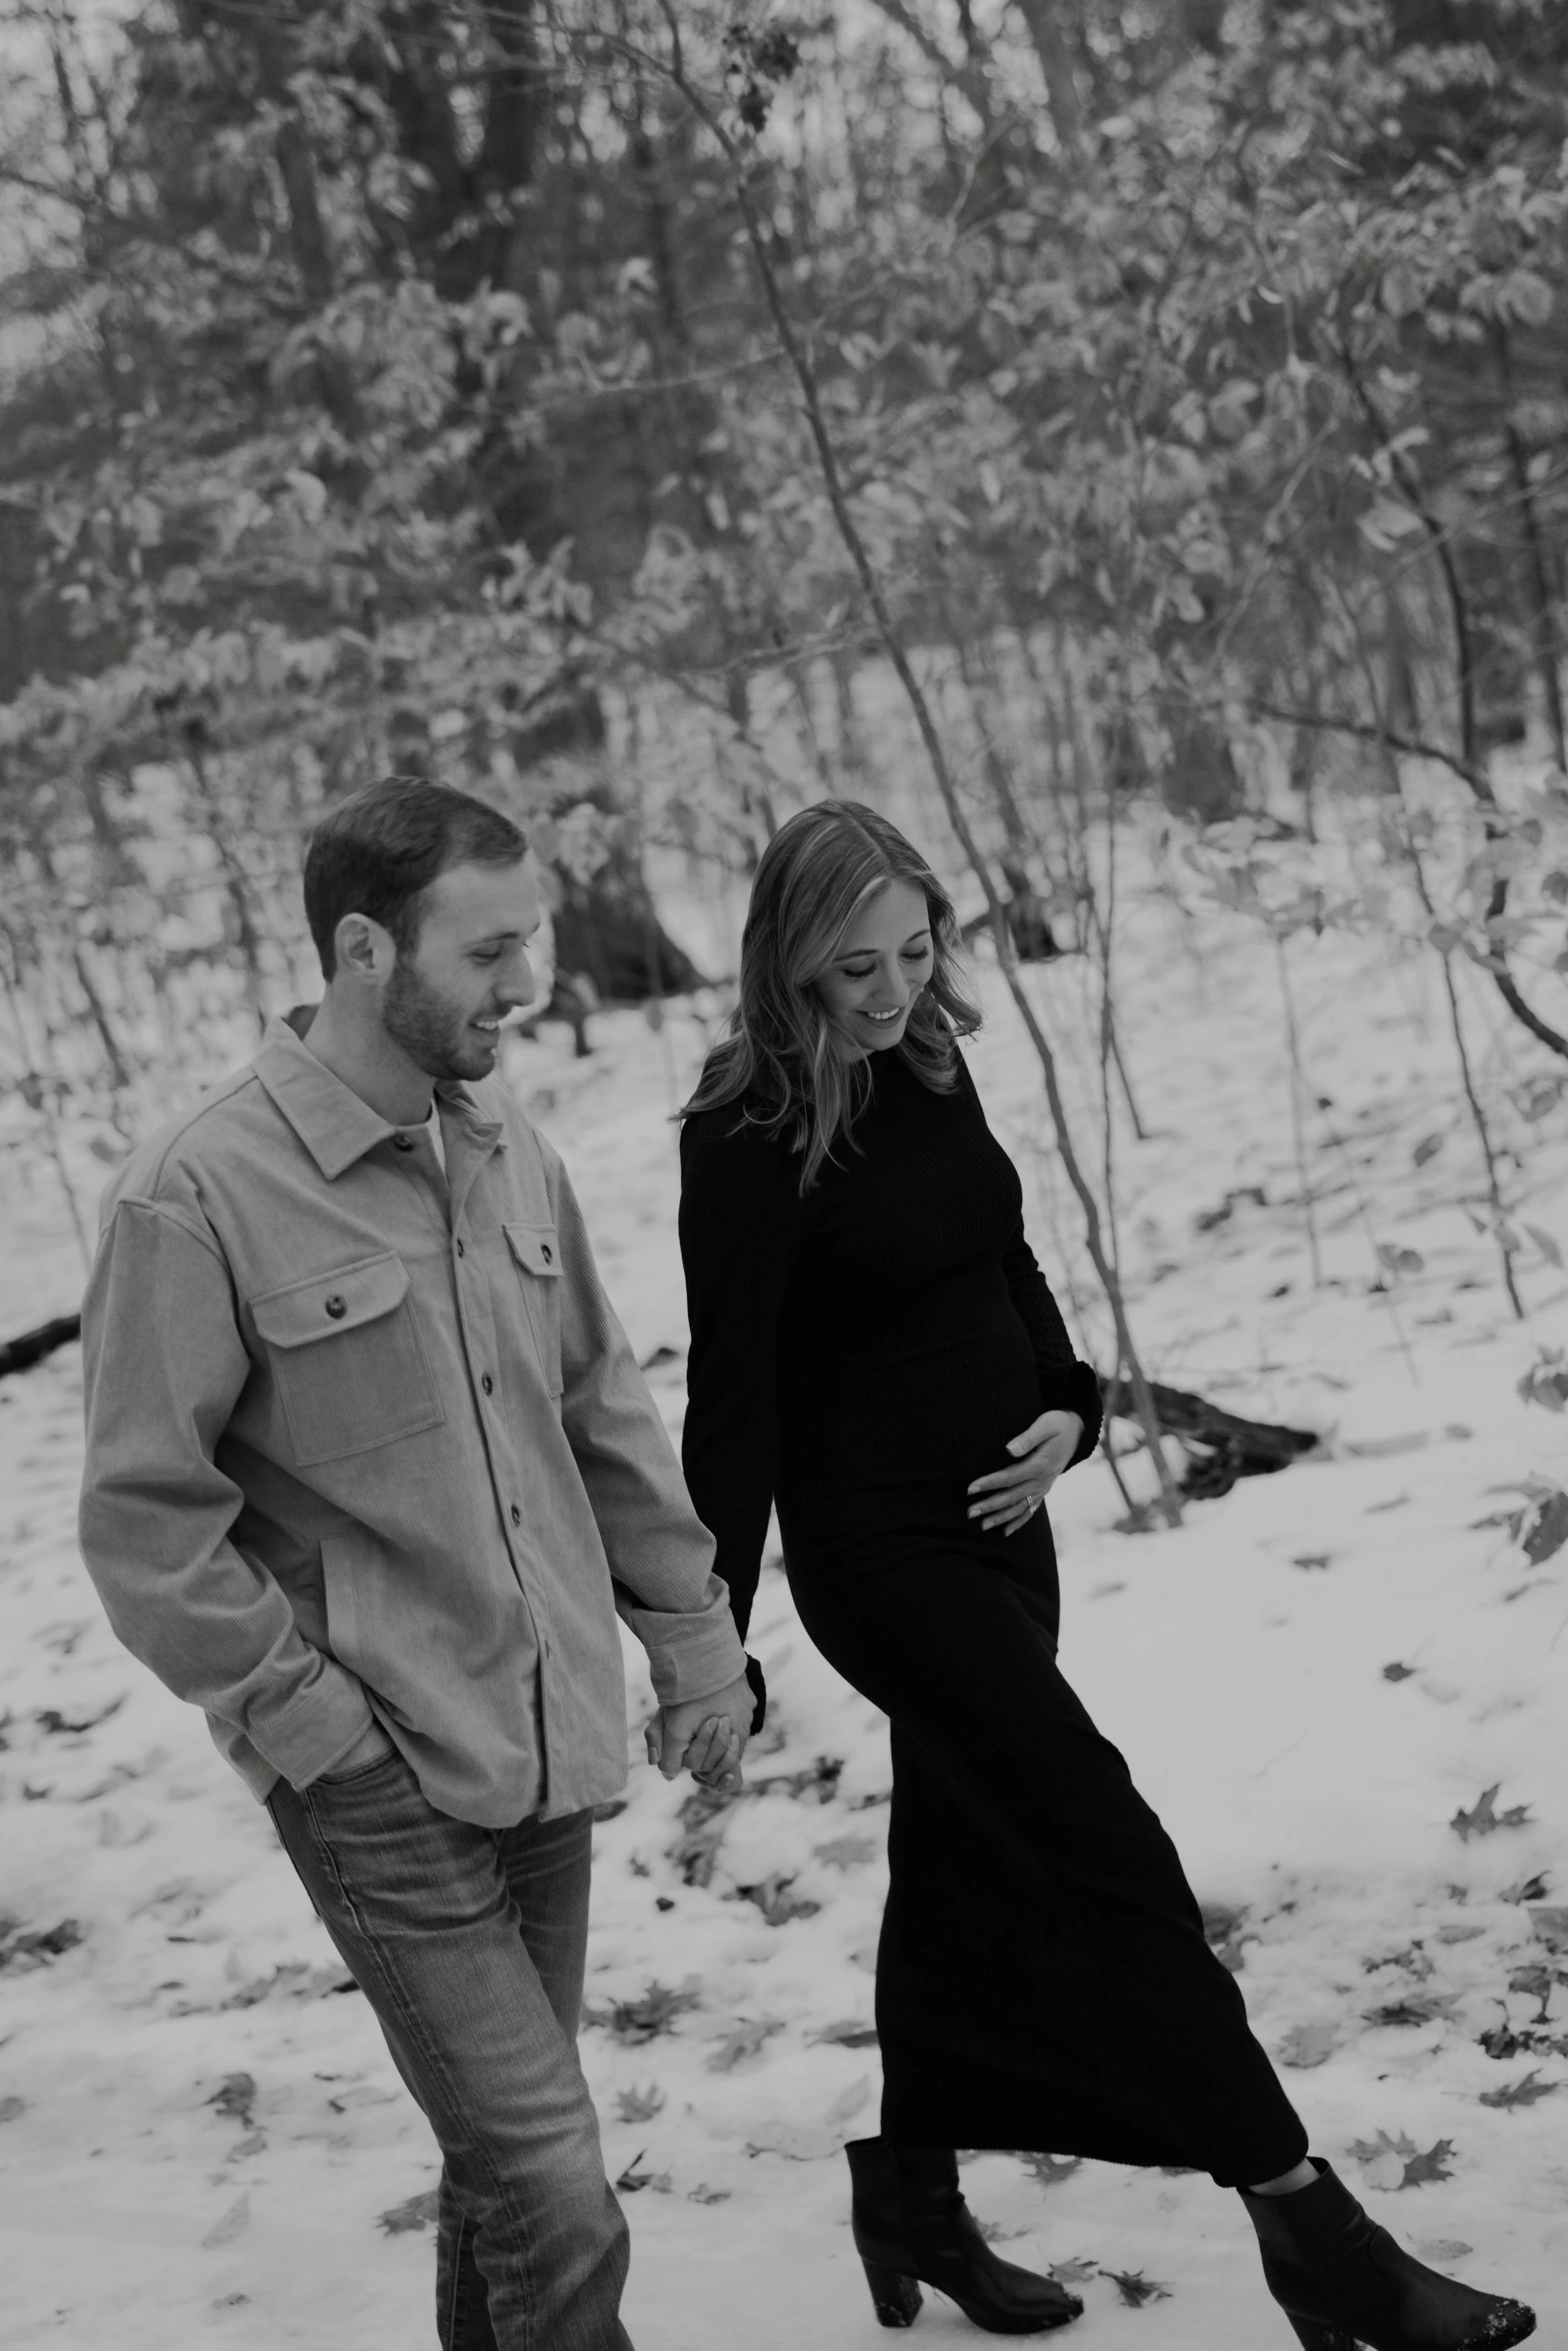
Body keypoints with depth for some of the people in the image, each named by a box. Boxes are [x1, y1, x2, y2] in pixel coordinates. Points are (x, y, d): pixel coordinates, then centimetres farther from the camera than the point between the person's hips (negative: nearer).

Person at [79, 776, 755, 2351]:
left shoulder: (508, 1151, 5)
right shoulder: (197, 1196, -15)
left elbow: (605, 1414, 15)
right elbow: (144, 1520, -12)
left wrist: (691, 1631, 13)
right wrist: (308, 1721, -14)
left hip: (555, 1758, 7)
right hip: (389, 1793, -6)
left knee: (504, 2165, 18)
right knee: (558, 2209, -8)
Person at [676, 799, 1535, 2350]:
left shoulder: (929, 1068, 3)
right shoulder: (750, 1142, -18)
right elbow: (732, 1402, -17)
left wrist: (1067, 1408, -2)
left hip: (995, 1523, 8)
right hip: (880, 1550, -8)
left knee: (967, 1862, 16)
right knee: (1114, 1859, -8)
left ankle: (914, 2201, 34)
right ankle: (1301, 2219, 0)